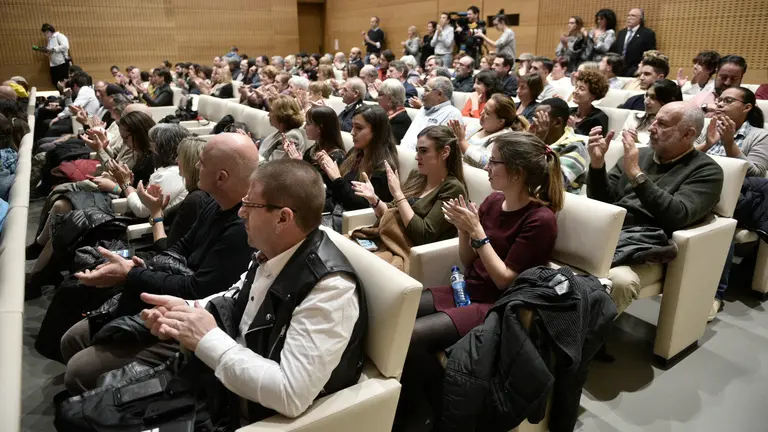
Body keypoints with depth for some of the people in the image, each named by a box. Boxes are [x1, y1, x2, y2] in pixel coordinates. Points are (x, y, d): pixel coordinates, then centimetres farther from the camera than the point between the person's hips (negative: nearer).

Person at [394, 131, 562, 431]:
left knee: (413, 336, -25)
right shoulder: (494, 201, 5)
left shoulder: (540, 219, -15)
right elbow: (468, 263, 11)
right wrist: (463, 229, -7)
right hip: (467, 291, 7)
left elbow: (505, 280, -16)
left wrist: (477, 231, -18)